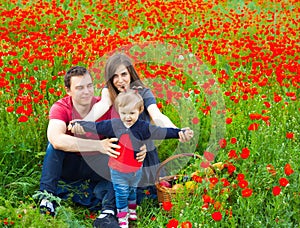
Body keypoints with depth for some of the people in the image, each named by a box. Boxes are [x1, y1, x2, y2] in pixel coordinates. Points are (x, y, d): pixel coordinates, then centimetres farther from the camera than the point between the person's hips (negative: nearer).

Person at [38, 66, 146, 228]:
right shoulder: (61, 108, -18)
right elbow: (55, 138, -38)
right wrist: (98, 145, -47)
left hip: (96, 166, 2)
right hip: (68, 165, -1)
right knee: (55, 145, -28)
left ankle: (107, 213, -36)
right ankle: (46, 199, -28)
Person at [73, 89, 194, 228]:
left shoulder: (144, 128, -15)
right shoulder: (112, 125, -13)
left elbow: (162, 132, -16)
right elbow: (94, 126, -2)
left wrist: (179, 133, -24)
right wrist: (77, 124, 2)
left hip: (135, 169, 1)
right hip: (118, 170, -1)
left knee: (132, 191, 24)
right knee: (121, 194, 9)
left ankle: (132, 211, 48)